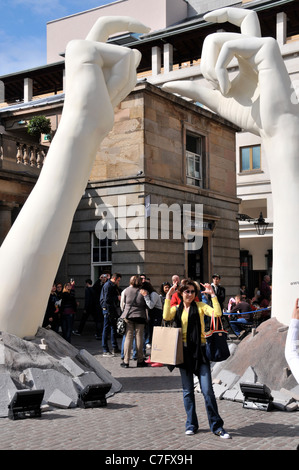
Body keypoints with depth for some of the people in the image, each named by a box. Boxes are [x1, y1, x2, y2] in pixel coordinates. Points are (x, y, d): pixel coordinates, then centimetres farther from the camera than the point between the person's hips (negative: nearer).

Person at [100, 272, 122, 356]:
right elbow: (107, 299, -21)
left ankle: (115, 348, 23)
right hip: (107, 309, -10)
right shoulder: (107, 285, -13)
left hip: (112, 309, 10)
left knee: (114, 328, 14)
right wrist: (117, 298, -14)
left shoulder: (113, 286, 18)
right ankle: (105, 350, -1)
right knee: (106, 329, -5)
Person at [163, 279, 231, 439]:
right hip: (184, 351, 2)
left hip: (199, 350, -2)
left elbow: (217, 313, -12)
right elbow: (166, 317, -13)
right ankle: (191, 424, 21)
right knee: (187, 391, 9)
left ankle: (216, 426, 3)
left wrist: (212, 294, -12)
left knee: (207, 390, -6)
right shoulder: (176, 309, 9)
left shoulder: (200, 306, 4)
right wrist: (168, 297, -11)